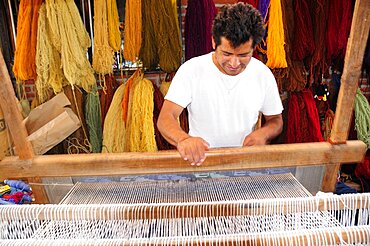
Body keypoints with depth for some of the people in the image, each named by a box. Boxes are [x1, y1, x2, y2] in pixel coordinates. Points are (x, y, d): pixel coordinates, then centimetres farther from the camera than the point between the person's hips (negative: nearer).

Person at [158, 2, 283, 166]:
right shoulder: (191, 70, -11)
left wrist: (264, 133, -14)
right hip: (199, 160, -1)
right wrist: (183, 139, -38)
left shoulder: (263, 74, -2)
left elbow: (276, 120, 9)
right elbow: (165, 117, -16)